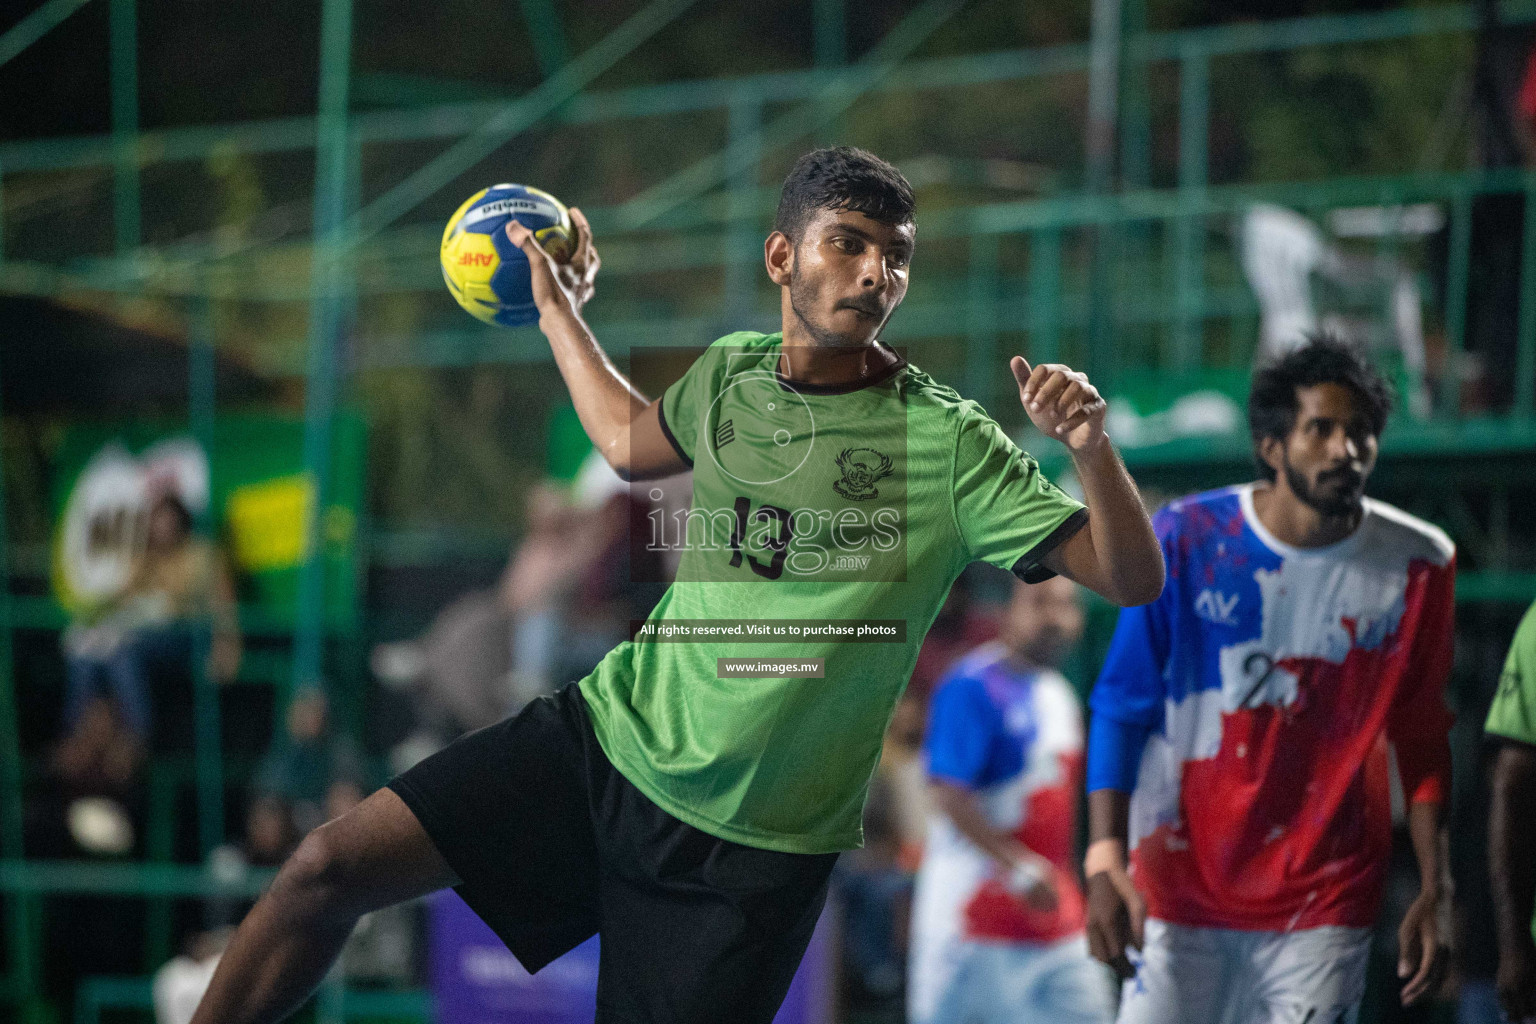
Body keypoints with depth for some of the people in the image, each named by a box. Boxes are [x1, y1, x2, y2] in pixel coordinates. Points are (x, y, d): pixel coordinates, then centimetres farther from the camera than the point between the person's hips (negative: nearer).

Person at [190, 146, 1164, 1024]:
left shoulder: (948, 439, -10)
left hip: (753, 849, -3)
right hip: (609, 737, 4)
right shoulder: (729, 375, 4)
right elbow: (632, 442, 29)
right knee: (329, 867, -10)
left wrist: (1092, 447, -32)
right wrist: (560, 311, 29)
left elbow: (1131, 579, -15)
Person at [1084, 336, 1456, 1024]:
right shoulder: (1185, 540, -5)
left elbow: (1422, 741, 9)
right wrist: (1105, 862, -11)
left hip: (1327, 904, 1)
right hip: (1179, 883, -1)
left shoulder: (1419, 565, 0)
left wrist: (1434, 891, 3)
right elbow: (1119, 709, -1)